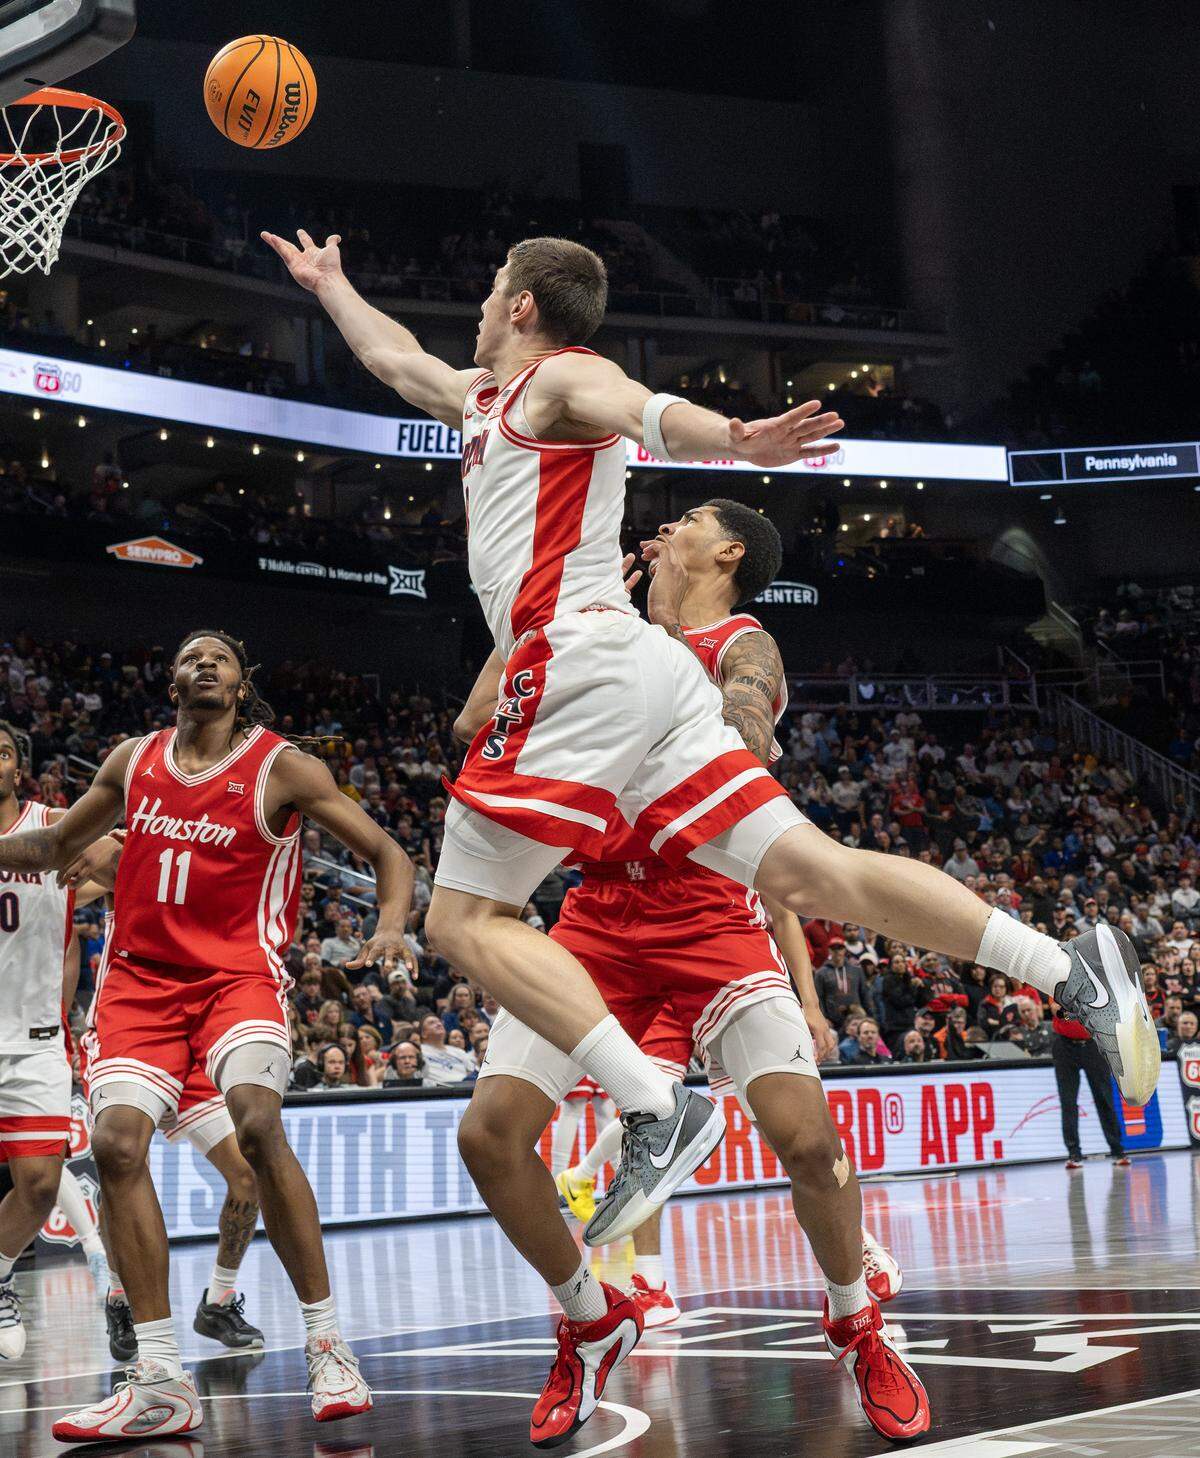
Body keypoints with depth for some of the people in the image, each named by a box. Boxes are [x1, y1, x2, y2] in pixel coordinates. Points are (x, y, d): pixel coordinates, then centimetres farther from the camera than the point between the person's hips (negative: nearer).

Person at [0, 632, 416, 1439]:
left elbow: (386, 851, 0)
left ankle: (330, 1348, -17)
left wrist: (391, 927, -19)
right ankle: (162, 1382, -10)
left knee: (258, 1123, -28)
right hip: (141, 974, 4)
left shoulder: (281, 767, -1)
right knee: (116, 1142, -15)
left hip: (239, 971, -4)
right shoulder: (133, 761, 11)